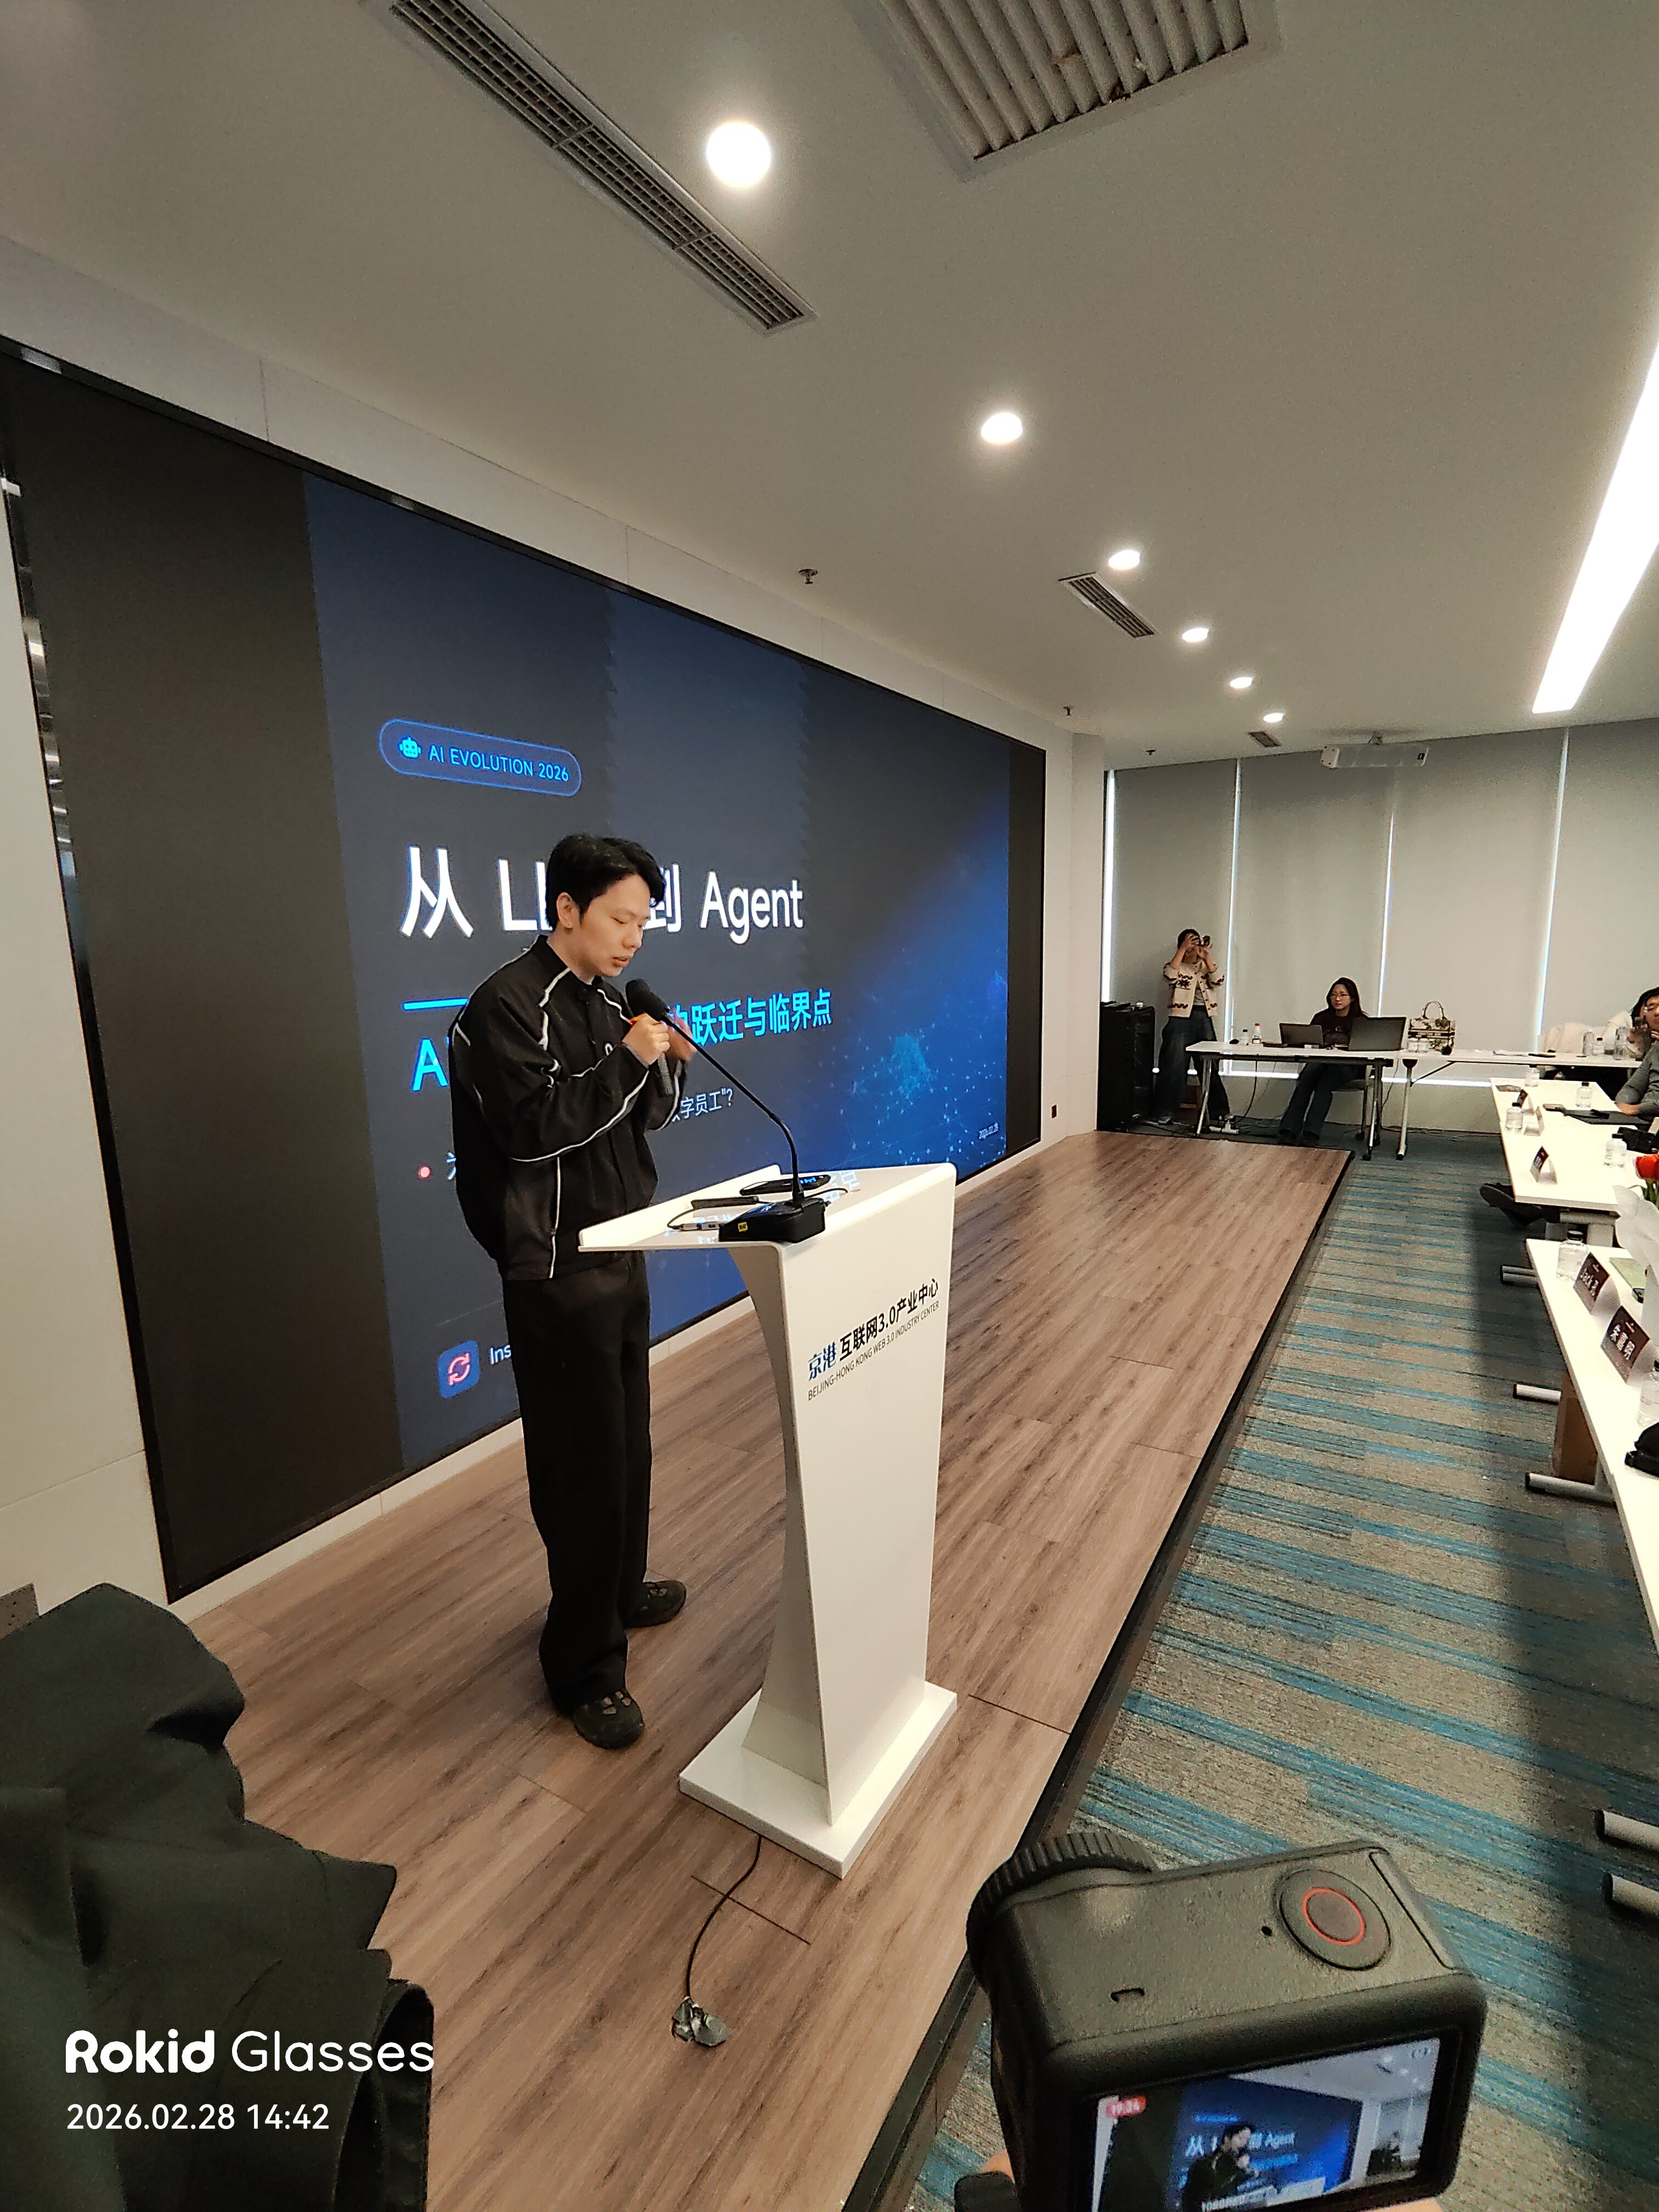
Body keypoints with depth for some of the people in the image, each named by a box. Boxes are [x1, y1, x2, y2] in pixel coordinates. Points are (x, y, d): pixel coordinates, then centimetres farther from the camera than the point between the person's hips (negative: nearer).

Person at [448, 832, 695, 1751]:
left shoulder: (606, 998, 10)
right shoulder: (507, 1004, -15)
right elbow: (533, 1126, -24)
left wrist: (662, 1065, -6)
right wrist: (628, 1058, -21)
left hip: (620, 1252, 8)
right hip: (556, 1270, -8)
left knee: (627, 1439, 20)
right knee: (584, 1462, 1)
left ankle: (619, 1590, 42)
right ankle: (584, 1667, 19)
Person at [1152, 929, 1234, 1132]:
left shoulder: (1205, 966, 15)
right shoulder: (1176, 966, 5)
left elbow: (1217, 982, -3)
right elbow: (1170, 976, -19)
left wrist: (1207, 957, -10)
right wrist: (1183, 949, -17)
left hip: (1205, 1020, 4)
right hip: (1181, 1019, -4)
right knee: (1175, 1067, -4)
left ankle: (1221, 1113, 13)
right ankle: (1164, 1114, 2)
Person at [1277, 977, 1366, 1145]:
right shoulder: (1322, 1018, 18)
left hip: (1347, 1065, -2)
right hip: (1320, 1061, 3)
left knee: (1324, 1085, -35)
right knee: (1305, 1081, -31)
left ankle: (1311, 1133, -45)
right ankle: (1289, 1131, -44)